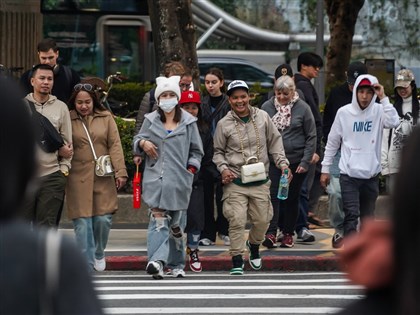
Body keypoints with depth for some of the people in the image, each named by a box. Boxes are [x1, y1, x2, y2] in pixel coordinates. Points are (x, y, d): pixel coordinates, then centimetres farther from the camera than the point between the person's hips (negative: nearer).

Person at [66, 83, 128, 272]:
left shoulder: (105, 118, 9)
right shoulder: (68, 120, 3)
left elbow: (115, 145, 6)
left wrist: (120, 171, -3)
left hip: (103, 179, 2)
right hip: (78, 180, -2)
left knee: (103, 219, -2)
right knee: (82, 223, -5)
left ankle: (99, 253, 26)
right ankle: (87, 265, 1)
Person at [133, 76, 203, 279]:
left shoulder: (188, 122, 7)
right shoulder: (150, 120, 9)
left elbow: (196, 151, 13)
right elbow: (137, 141, 19)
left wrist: (191, 169, 0)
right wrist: (142, 143, -4)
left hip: (180, 180, 1)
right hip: (155, 178, -1)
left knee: (177, 223, 8)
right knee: (158, 218, -16)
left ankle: (176, 265, 22)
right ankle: (157, 261, -27)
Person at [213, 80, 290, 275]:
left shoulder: (263, 117, 3)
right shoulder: (224, 124, -1)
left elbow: (274, 142, 12)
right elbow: (218, 151, 8)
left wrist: (282, 163, 1)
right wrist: (223, 169, -8)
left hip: (260, 182, 2)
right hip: (236, 182, -2)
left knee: (262, 220, 8)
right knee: (237, 221, -11)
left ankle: (254, 245, 39)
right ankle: (237, 261, -2)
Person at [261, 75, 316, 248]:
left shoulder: (302, 108, -3)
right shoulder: (267, 107, 2)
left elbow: (311, 137, -1)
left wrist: (306, 161, -7)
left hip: (296, 162, 0)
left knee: (292, 198, 7)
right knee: (273, 196, -10)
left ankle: (288, 234, 17)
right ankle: (271, 233, -15)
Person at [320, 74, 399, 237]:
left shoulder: (379, 111, -3)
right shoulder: (344, 112, -2)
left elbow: (392, 122, -25)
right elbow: (332, 142, 5)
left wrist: (383, 98, -22)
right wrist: (325, 169, 5)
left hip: (371, 174, 2)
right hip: (349, 174, -1)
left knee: (368, 216, 13)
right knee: (351, 215, -11)